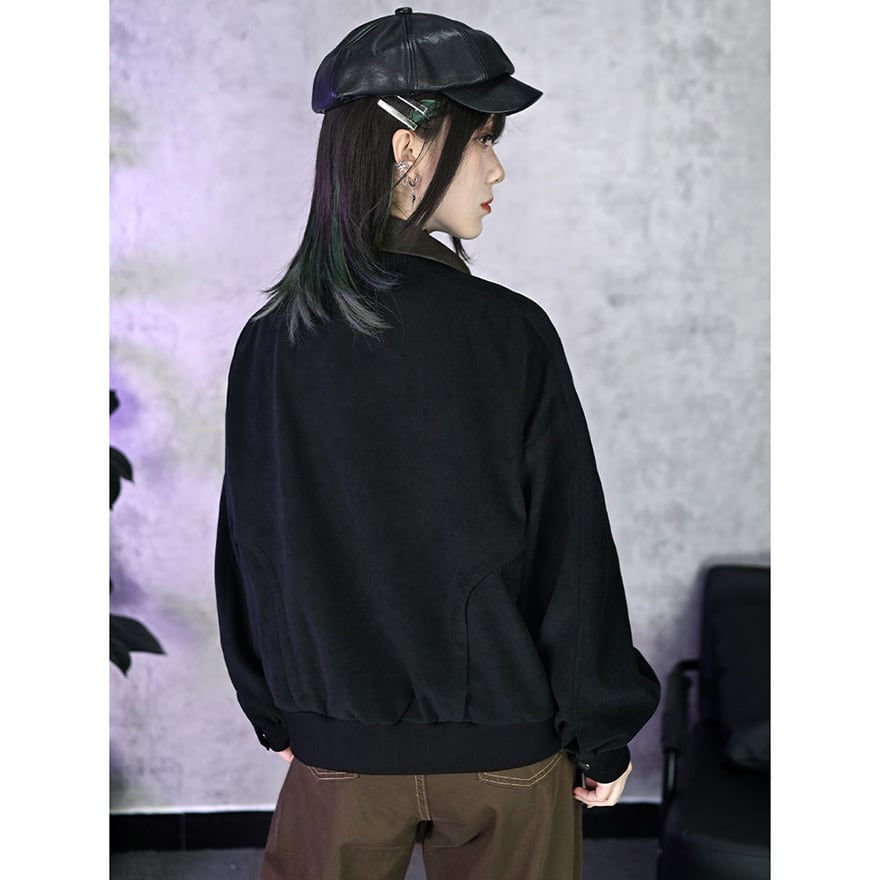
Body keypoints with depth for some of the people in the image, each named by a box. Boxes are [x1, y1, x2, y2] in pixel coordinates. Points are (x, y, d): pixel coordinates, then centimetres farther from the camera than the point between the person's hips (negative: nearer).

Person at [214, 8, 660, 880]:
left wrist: (274, 712, 15)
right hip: (505, 747, -2)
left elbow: (248, 543, 2)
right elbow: (571, 549, -12)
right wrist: (603, 736, 1)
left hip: (337, 750, 2)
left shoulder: (271, 343, -6)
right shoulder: (511, 334, -16)